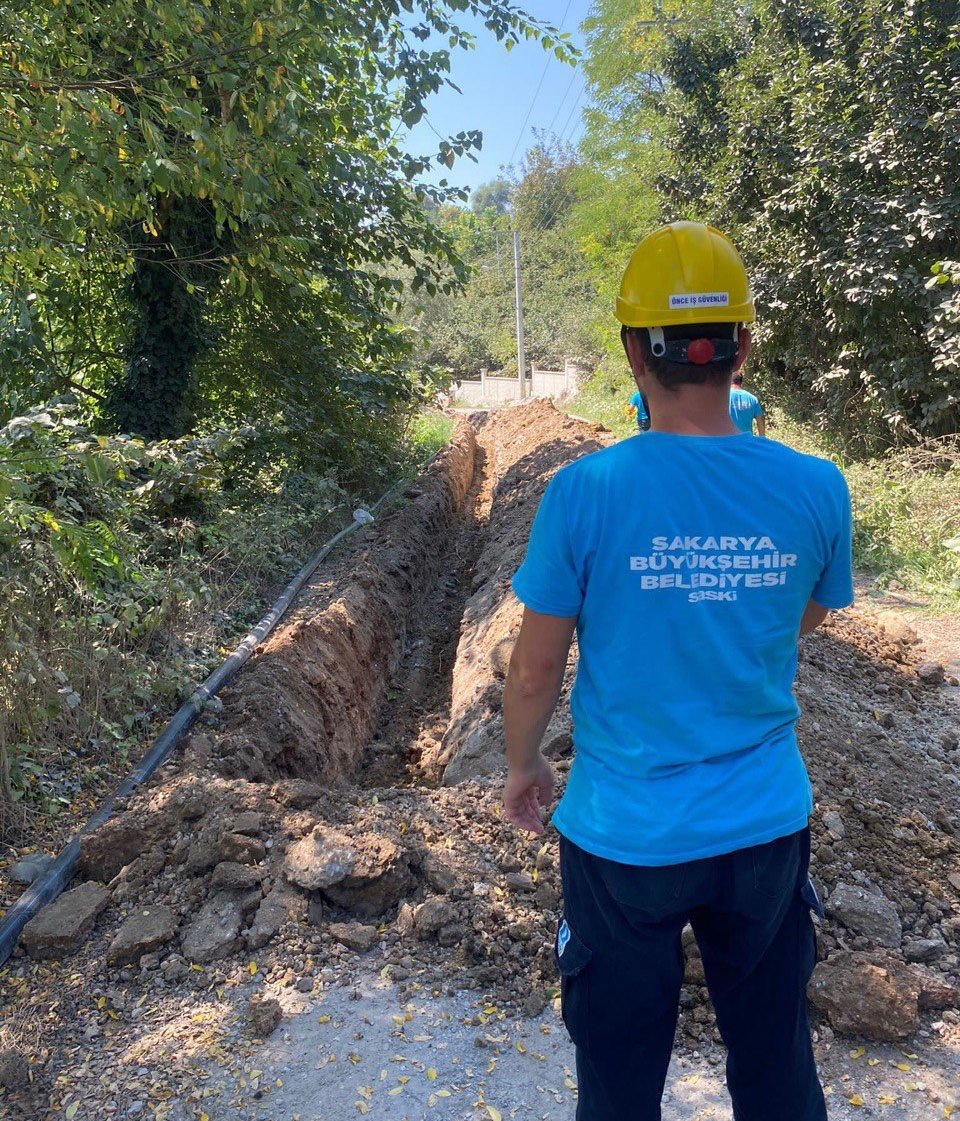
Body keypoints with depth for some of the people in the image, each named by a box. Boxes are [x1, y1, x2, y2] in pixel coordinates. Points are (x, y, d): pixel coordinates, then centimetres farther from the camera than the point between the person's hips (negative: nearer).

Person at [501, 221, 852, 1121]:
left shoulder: (585, 491, -20)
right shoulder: (816, 488, -11)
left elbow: (533, 674, -11)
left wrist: (522, 767, 9)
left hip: (625, 834, -2)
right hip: (766, 825, 3)